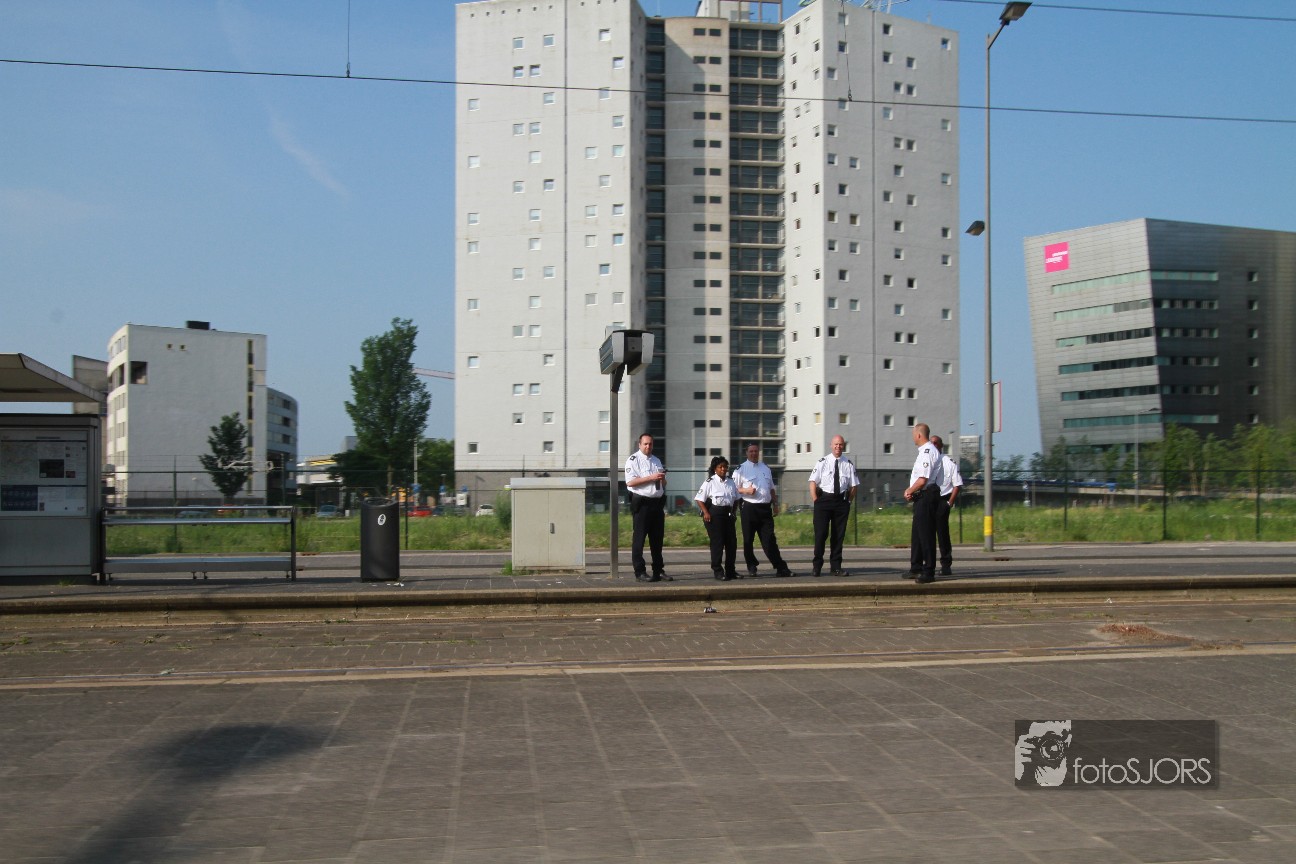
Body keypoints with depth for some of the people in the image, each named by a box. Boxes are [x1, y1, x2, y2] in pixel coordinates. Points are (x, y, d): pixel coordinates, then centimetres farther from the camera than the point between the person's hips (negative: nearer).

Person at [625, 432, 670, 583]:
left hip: (657, 502, 7)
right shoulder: (633, 460, -2)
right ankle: (640, 572, -2)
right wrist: (651, 477, -17)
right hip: (641, 502, -7)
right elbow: (630, 481, -14)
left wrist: (663, 479, 1)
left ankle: (658, 571, 16)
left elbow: (663, 484, 25)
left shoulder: (656, 460, 19)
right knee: (639, 538, -5)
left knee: (657, 538, 10)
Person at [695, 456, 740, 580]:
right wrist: (705, 513, -15)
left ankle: (730, 570, 17)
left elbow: (736, 498, 21)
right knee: (717, 542, -5)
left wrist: (733, 511, 10)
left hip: (728, 513, 6)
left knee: (732, 542, 6)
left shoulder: (730, 481, 11)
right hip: (714, 514, -6)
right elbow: (699, 498, -8)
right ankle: (717, 571, 3)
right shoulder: (710, 482, -7)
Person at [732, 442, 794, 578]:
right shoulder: (740, 469, 1)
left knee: (769, 539, 1)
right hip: (749, 508, -3)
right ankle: (751, 567, 15)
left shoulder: (766, 468, 17)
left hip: (765, 508, 3)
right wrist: (746, 491, -18)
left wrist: (775, 504, 16)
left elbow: (771, 489, 24)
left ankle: (781, 568, -2)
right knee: (748, 539, 3)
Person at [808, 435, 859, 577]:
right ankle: (817, 566, 7)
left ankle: (836, 567, 16)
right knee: (820, 533, -3)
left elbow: (853, 486, 7)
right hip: (823, 499, -2)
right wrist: (816, 501, -6)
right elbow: (813, 482, -1)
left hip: (841, 501, 2)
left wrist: (848, 501, 0)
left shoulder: (848, 464, 3)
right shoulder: (823, 462, -1)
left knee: (839, 535, 7)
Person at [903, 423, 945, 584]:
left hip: (926, 496, -11)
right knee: (917, 533, 17)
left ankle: (929, 572, -1)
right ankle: (916, 568, 27)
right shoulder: (924, 451, 15)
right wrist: (911, 491, 9)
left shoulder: (928, 452, -17)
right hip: (921, 497, 11)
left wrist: (909, 491, -8)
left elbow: (922, 480, -22)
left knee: (926, 534, -6)